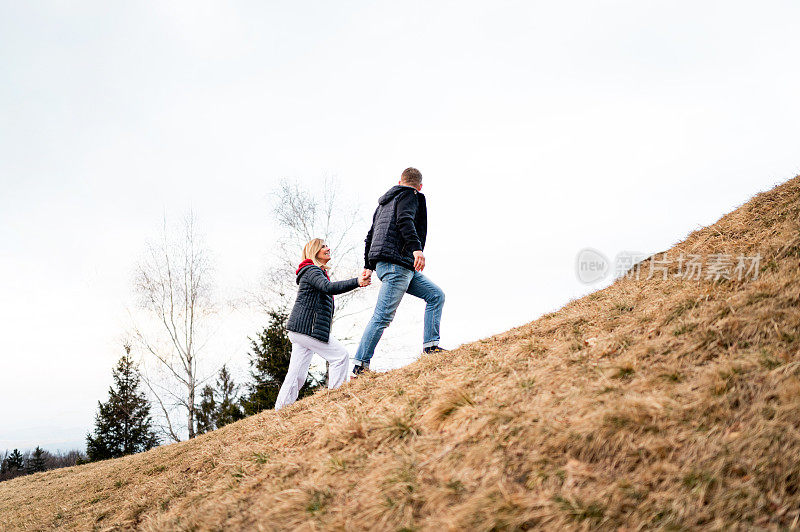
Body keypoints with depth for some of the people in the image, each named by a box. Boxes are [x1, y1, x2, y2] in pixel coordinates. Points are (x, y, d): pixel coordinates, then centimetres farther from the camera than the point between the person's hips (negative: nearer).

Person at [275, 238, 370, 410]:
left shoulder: (317, 272, 26)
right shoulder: (311, 270, -7)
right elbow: (329, 288, -25)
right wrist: (356, 282, -34)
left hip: (299, 330, 10)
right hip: (306, 327, -10)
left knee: (298, 375, 6)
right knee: (340, 355, -9)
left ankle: (281, 409, 6)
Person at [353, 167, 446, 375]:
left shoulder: (384, 201, 28)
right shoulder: (410, 196, 3)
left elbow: (371, 234, 29)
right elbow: (405, 221, -18)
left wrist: (368, 266, 33)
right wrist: (416, 248, -29)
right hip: (396, 263, -10)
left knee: (436, 295, 8)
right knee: (383, 316, -12)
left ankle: (430, 344, 0)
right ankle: (360, 364, -12)